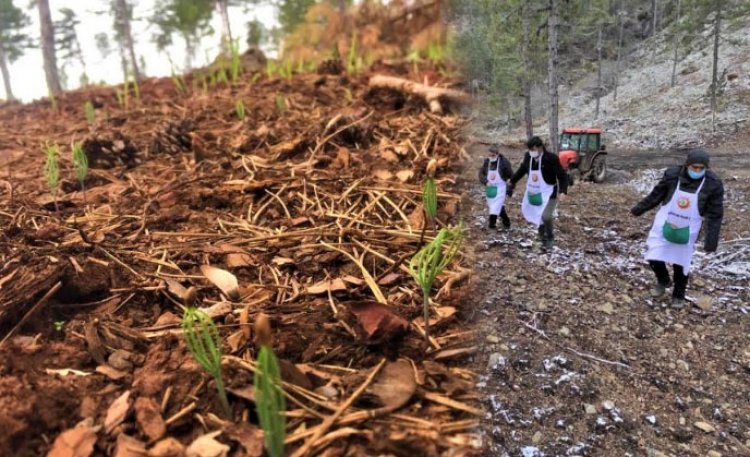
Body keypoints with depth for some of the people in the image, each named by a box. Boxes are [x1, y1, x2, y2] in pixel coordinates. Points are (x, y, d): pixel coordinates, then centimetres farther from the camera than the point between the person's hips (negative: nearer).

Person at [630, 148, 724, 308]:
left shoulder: (713, 184, -15)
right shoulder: (672, 174, -14)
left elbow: (715, 215, -10)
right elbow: (656, 195, 3)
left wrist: (711, 240, -12)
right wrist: (639, 208, 11)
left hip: (686, 231, -1)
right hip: (664, 225, 1)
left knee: (681, 264, 9)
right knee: (654, 257, 0)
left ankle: (679, 295, 31)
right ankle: (663, 281, 32)